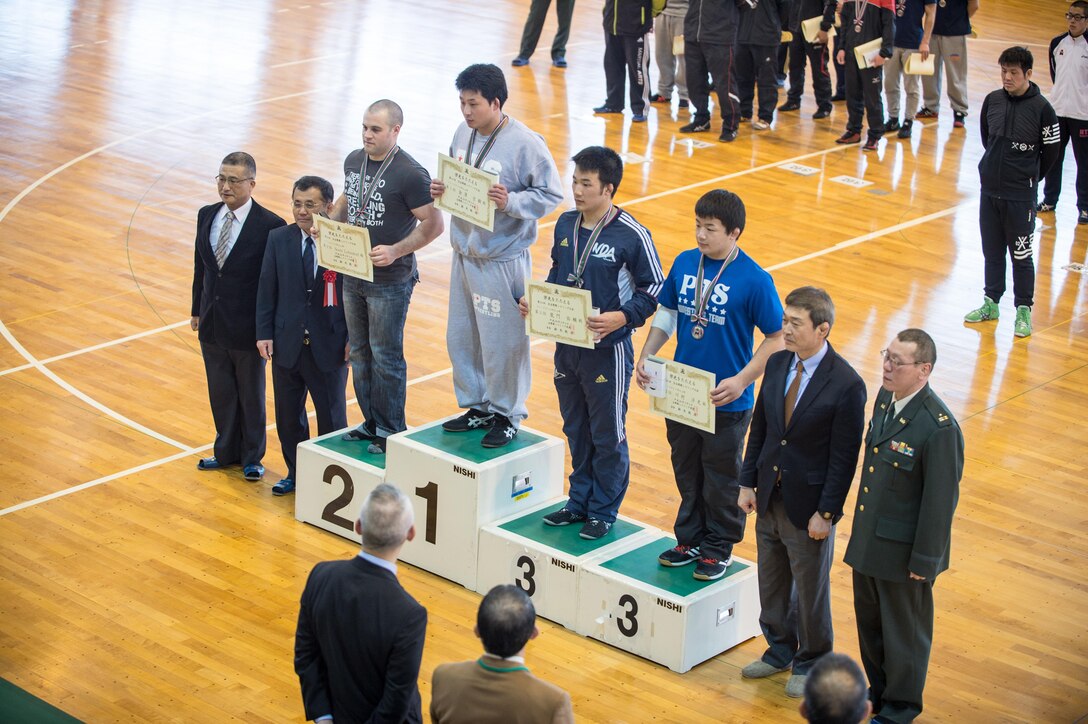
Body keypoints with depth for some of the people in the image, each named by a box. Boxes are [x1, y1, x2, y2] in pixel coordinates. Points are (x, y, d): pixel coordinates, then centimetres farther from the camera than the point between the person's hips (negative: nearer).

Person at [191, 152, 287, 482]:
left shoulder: (270, 226, -17)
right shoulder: (207, 216, 1)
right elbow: (200, 266, 12)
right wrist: (197, 310, 14)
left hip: (247, 329, -5)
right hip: (212, 325, 5)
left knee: (251, 395, 12)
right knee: (220, 392, 17)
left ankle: (252, 457, 28)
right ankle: (226, 451, 34)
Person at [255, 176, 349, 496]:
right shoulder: (278, 239, -1)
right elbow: (267, 290, 3)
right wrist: (264, 333, -3)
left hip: (330, 347, -3)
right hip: (287, 344, 3)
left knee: (331, 416, 11)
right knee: (288, 416, 15)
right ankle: (295, 473, 32)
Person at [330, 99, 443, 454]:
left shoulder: (410, 174, -18)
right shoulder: (353, 161, 5)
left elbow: (433, 224, -16)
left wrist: (395, 252, -25)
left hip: (390, 281, -7)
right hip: (353, 274, 7)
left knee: (386, 357, 1)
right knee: (360, 352, 15)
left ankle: (391, 431, 12)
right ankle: (371, 422, 28)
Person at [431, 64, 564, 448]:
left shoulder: (525, 143, -18)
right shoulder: (463, 133, 4)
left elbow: (551, 195, -14)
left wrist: (511, 203, -28)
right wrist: (441, 190, -4)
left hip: (502, 261, -8)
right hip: (464, 254, 8)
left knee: (502, 343, 2)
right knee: (460, 337, 16)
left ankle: (507, 415, 19)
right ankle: (478, 406, 33)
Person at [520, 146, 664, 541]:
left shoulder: (631, 235, -16)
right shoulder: (565, 224, 3)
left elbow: (654, 287, -10)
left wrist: (622, 317, -23)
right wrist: (534, 300, 0)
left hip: (607, 349, -6)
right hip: (566, 344, 6)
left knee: (608, 435, 7)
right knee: (575, 429, 18)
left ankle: (604, 509, 21)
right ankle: (579, 501, 32)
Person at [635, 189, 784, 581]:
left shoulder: (754, 280, -18)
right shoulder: (684, 263, -2)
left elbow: (777, 338, -13)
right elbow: (667, 313, 10)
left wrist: (742, 380, -21)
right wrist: (646, 355, -4)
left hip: (726, 402, -5)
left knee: (721, 479, 11)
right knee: (687, 471, 19)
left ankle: (718, 548, 28)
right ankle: (690, 539, 36)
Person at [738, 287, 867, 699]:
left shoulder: (846, 385, -20)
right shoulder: (777, 364, -1)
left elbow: (844, 458, -17)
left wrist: (826, 513, -17)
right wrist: (748, 483, 5)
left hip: (808, 507, -6)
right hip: (769, 496, 6)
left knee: (810, 590, 12)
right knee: (772, 583, 21)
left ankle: (811, 663, 32)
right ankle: (780, 651, 41)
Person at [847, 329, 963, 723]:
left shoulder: (938, 427, -27)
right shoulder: (885, 397, -2)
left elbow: (941, 500, -21)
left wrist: (924, 561, -16)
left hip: (904, 550, -7)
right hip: (868, 539, 8)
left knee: (904, 630, 13)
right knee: (869, 622, 23)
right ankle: (878, 691, 44)